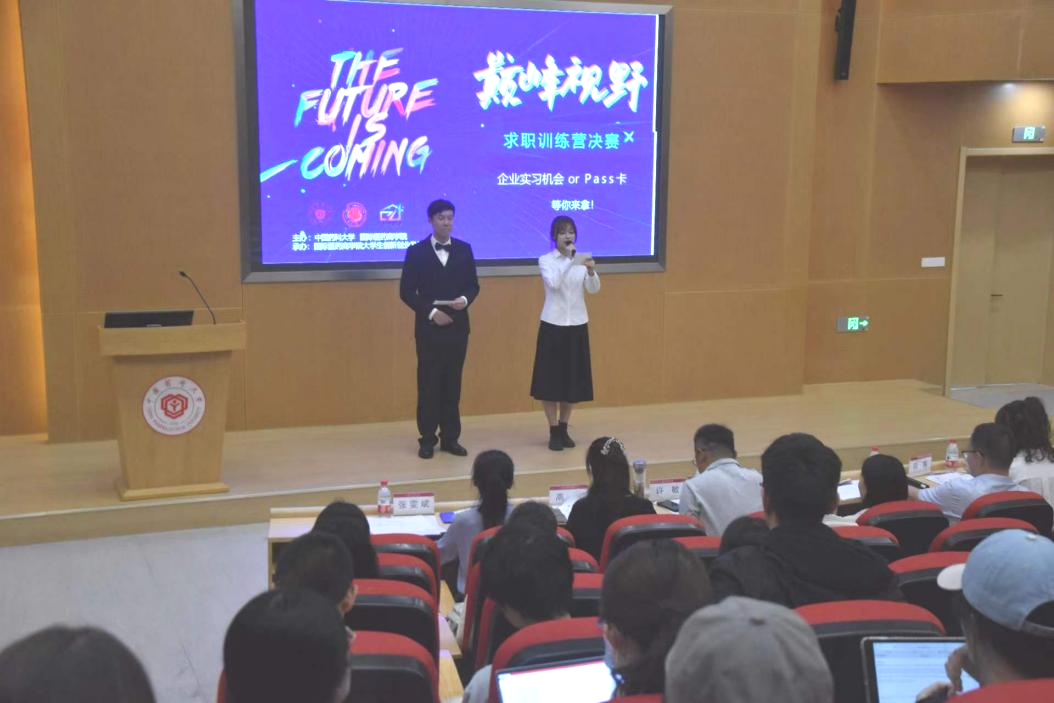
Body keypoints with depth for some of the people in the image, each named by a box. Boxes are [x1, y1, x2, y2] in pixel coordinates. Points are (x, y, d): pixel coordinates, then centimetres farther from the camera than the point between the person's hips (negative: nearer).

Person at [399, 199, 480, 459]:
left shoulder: (464, 249, 7)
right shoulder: (416, 252, -2)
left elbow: (473, 284, 9)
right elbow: (406, 291, -4)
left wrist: (465, 299, -13)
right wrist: (431, 312, -14)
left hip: (458, 327, 3)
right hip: (429, 328, -3)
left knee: (452, 383, 7)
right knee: (428, 384, 1)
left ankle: (450, 438, 15)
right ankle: (428, 439, 9)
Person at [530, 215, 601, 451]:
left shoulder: (581, 260, 4)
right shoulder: (545, 260, -3)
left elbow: (594, 289, -8)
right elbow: (553, 283, -21)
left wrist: (591, 271, -27)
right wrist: (568, 260, -25)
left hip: (577, 325, 3)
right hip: (553, 325, -3)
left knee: (573, 378, 8)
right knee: (551, 378, 0)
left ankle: (564, 429, 20)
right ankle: (554, 432, 8)